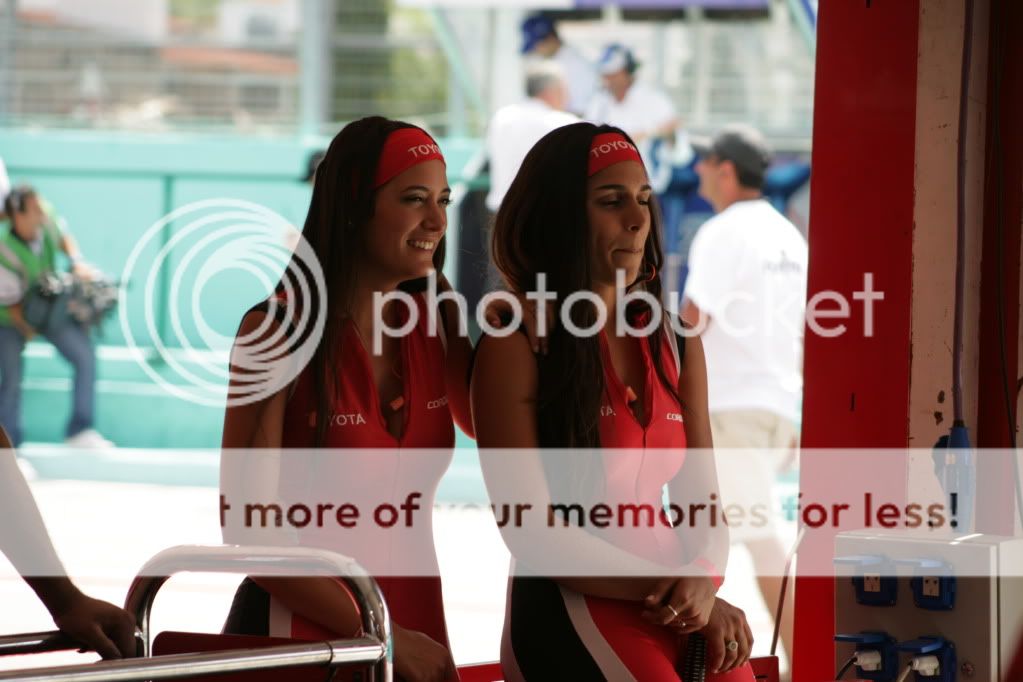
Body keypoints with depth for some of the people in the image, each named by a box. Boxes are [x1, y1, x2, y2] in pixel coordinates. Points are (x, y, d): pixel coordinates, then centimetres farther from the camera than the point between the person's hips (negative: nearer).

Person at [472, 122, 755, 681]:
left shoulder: (673, 342, 12)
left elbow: (700, 499, 11)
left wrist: (703, 582, -10)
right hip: (566, 611, -5)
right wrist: (670, 590, -12)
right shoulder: (515, 345, -4)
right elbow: (531, 530, -9)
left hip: (677, 607, 5)